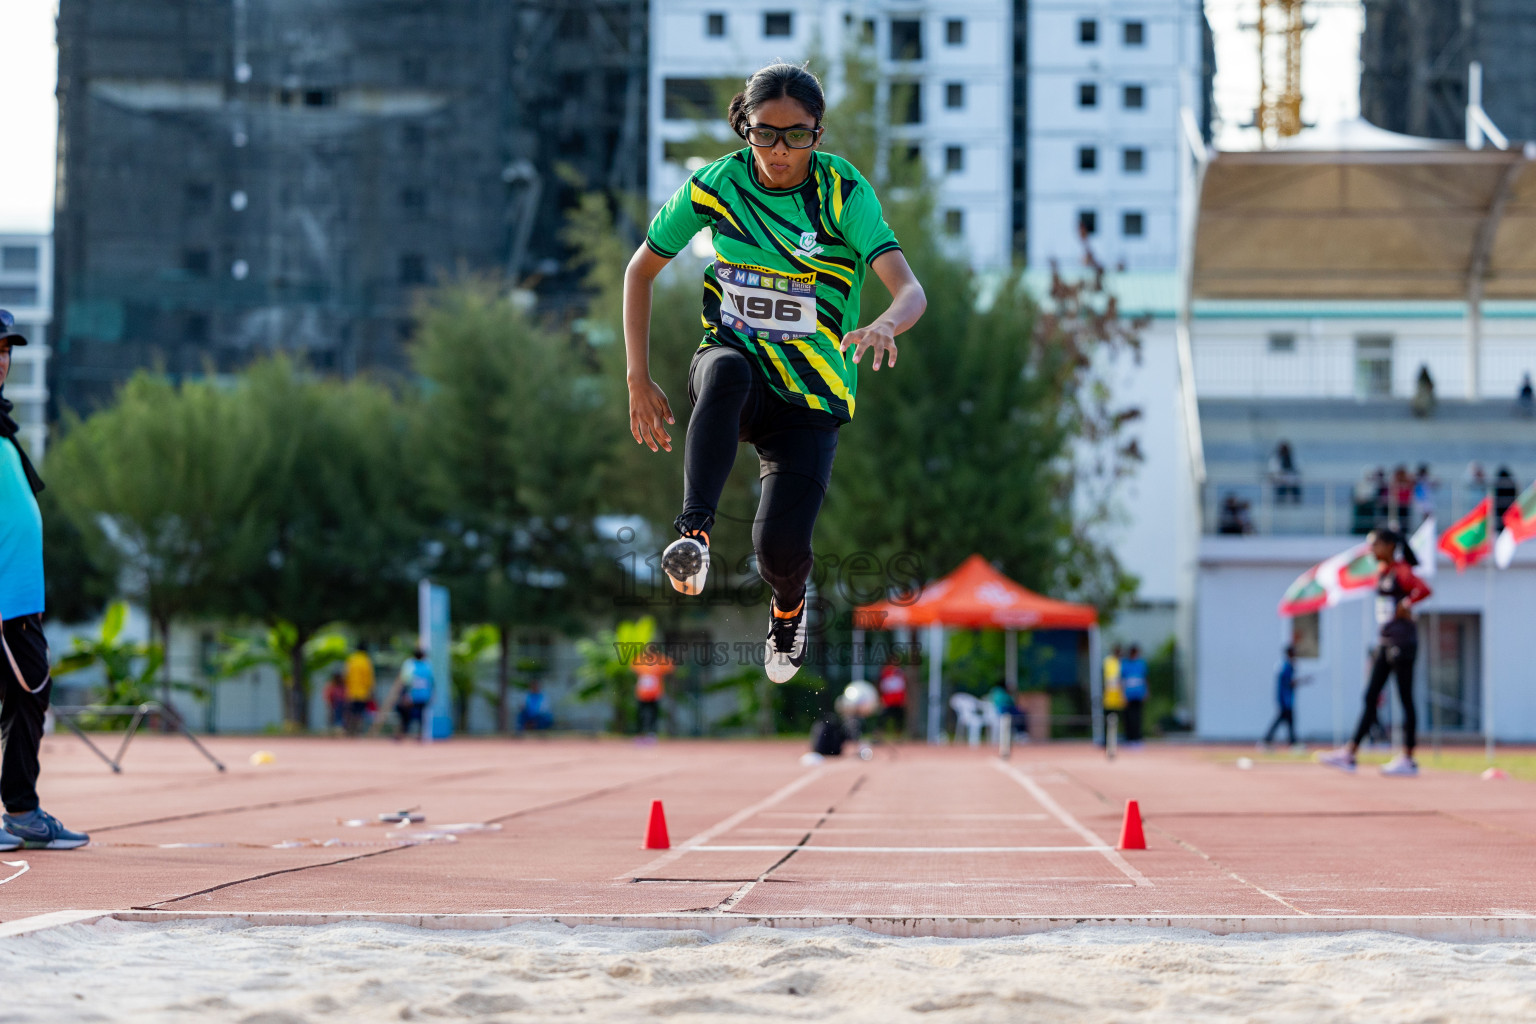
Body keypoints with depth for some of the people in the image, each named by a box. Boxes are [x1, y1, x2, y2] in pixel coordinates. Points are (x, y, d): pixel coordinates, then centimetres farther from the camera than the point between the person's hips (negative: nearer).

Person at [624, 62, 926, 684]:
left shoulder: (844, 192, -13)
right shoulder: (717, 184, -5)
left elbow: (910, 291, -25)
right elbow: (641, 269, 8)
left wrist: (884, 326, -49)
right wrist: (639, 380, 1)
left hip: (811, 396, -1)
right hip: (736, 369, 1)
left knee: (780, 546, -17)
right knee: (726, 371, -38)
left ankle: (787, 607, 21)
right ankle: (694, 535, -43)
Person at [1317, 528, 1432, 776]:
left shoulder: (1401, 572, -13)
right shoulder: (1382, 573, 14)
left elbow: (1424, 589, -30)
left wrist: (1405, 605, -17)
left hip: (1402, 641, -9)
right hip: (1385, 641, 9)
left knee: (1405, 699, -4)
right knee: (1370, 698, 7)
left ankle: (1408, 759, -1)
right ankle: (1350, 755, 6)